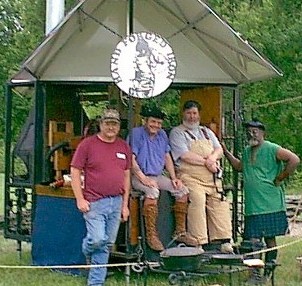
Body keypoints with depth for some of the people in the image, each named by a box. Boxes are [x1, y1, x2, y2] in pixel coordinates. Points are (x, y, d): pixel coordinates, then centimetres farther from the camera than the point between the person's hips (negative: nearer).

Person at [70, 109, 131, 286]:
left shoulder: (124, 147, 12)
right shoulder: (87, 144, -2)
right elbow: (75, 172, -2)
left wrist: (125, 204, 12)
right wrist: (80, 199, -8)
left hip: (116, 202, 5)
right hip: (94, 202, -4)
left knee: (107, 244, 6)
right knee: (97, 239, -14)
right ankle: (87, 251, 22)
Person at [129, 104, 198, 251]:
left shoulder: (162, 135, 15)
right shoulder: (136, 133, -7)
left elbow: (167, 157, 20)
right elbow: (131, 159, -14)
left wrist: (174, 178, 7)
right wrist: (144, 179, -21)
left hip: (158, 176, 7)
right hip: (139, 176, -7)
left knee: (182, 190, -10)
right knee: (152, 191, -37)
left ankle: (180, 232, -3)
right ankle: (151, 235, -32)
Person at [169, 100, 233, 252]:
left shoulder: (207, 132, 26)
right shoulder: (177, 132, 6)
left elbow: (219, 150, 16)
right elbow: (185, 155, -7)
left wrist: (212, 157, -8)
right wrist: (206, 162, -5)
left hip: (212, 177, 6)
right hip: (190, 177, -6)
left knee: (220, 203, -9)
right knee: (197, 200, -26)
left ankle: (224, 240, -9)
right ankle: (198, 242, -27)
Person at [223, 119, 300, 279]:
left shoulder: (271, 149, -8)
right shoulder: (247, 151, 16)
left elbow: (294, 160, -16)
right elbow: (240, 167, 34)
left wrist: (279, 179, -13)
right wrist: (226, 153, 23)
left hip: (270, 204, -6)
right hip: (252, 205, 6)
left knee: (269, 238, 3)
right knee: (253, 240, 2)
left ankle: (268, 272, 11)